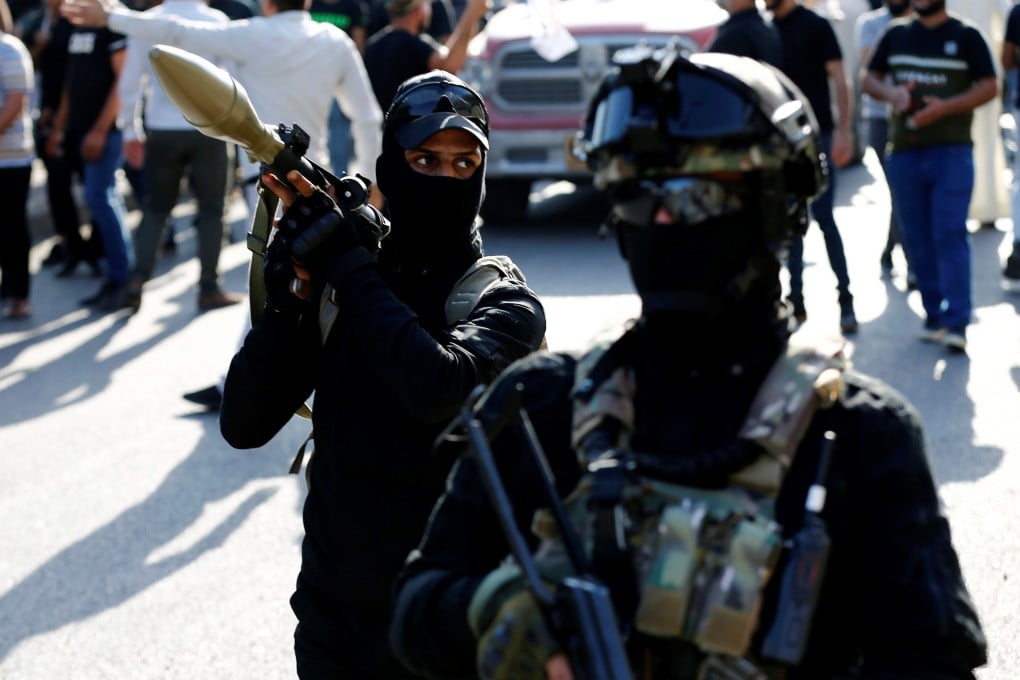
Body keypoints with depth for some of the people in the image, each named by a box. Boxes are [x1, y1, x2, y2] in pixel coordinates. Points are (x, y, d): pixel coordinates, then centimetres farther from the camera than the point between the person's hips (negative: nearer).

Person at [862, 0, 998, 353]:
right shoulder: (895, 36, 13)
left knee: (951, 236, -12)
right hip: (903, 152, 4)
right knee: (918, 240, 6)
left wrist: (944, 107, -17)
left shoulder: (966, 37, 3)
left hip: (951, 151, -4)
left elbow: (989, 86, -2)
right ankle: (934, 317, 14)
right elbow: (870, 79, 15)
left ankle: (956, 324, -16)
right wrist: (890, 93, -9)